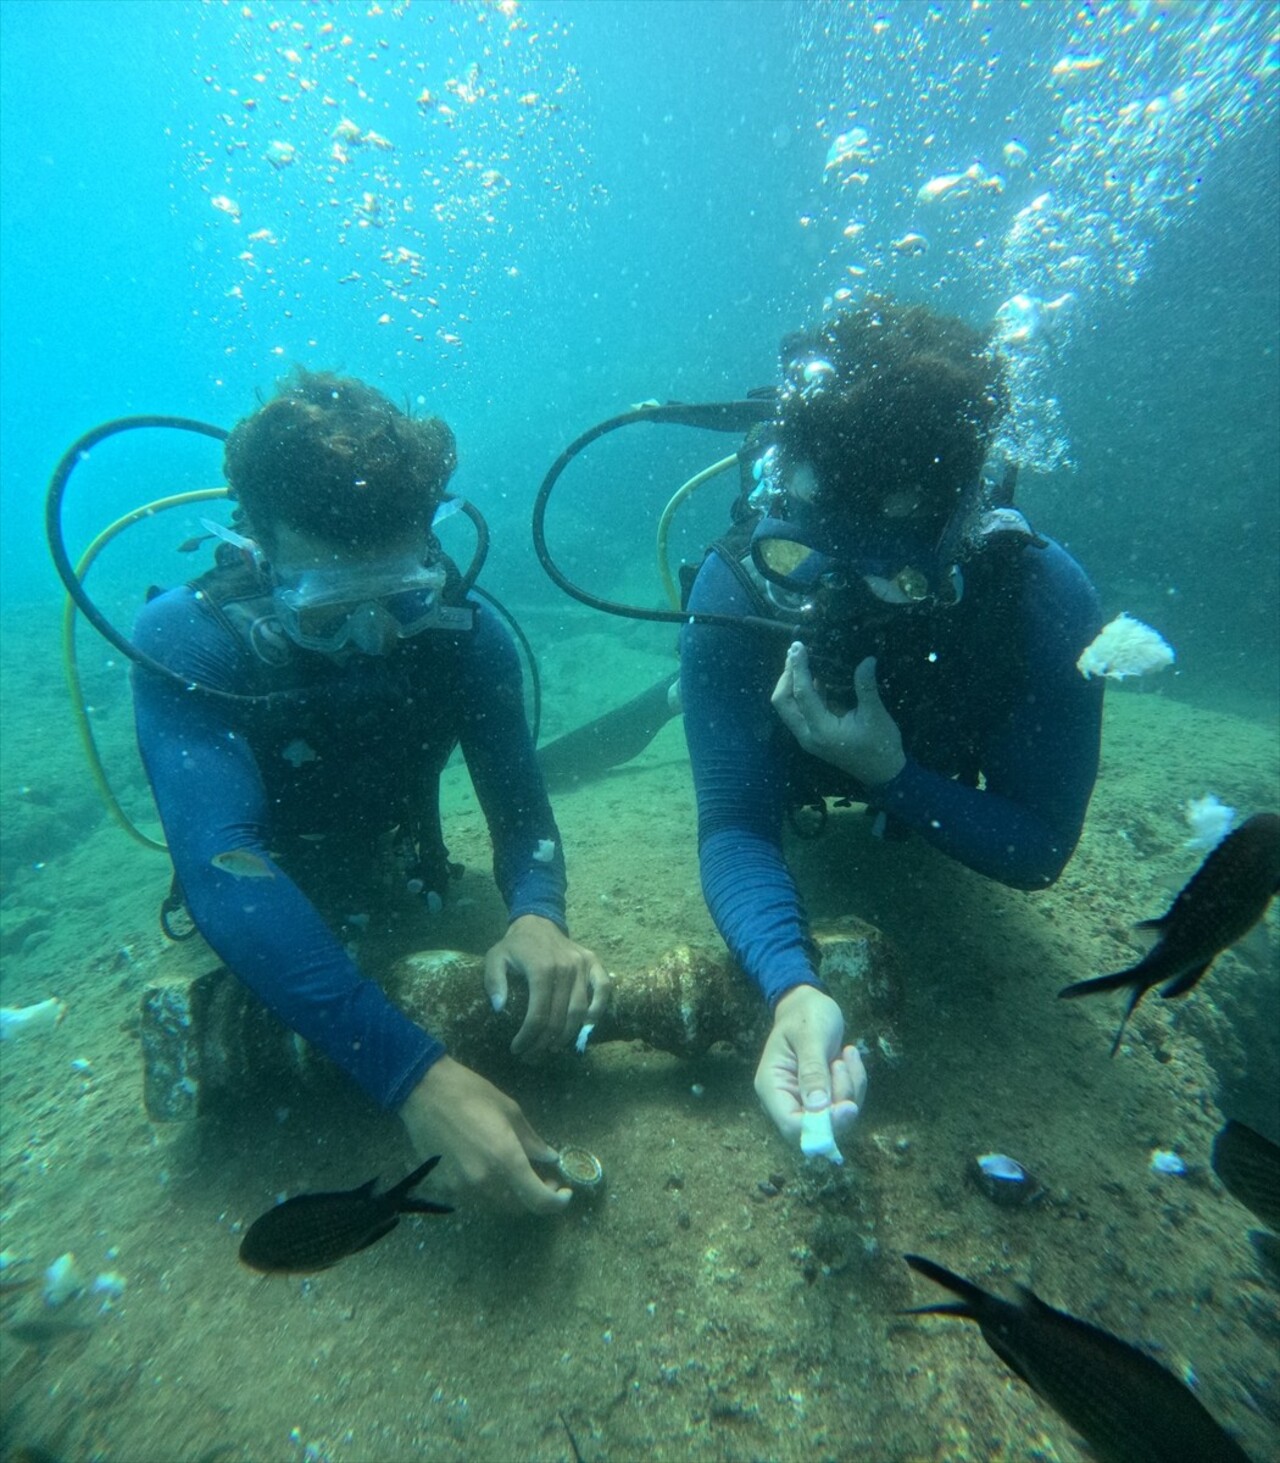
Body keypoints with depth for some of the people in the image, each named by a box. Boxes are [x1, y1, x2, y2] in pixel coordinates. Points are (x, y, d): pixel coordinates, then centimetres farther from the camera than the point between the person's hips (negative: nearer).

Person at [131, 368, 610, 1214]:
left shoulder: (464, 634, -28)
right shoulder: (184, 641, -36)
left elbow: (519, 805, -25)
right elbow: (222, 867, -47)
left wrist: (538, 914, -49)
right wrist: (413, 1073, -56)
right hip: (257, 917, -1)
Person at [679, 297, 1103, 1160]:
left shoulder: (1046, 600, -38)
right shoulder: (738, 587, -39)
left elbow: (1037, 854, -30)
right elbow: (733, 828, -40)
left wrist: (892, 776, -46)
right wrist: (794, 988, -58)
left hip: (946, 832, 1)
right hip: (800, 810, 0)